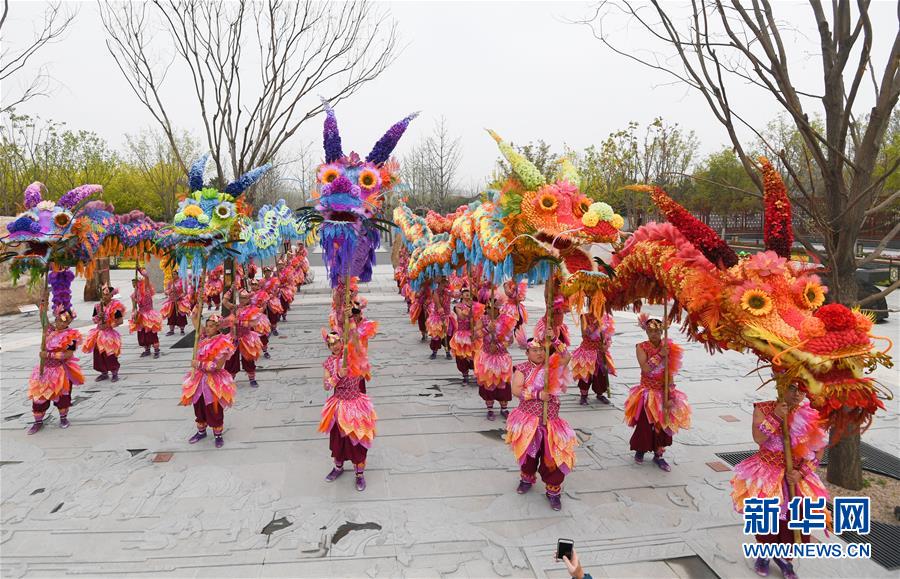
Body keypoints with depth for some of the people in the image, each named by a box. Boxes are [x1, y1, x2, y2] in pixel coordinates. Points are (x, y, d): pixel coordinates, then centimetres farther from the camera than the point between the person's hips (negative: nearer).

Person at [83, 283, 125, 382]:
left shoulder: (115, 306, -10)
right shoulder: (98, 306, 7)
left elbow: (120, 321, -14)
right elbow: (94, 320, 10)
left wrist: (109, 325, -20)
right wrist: (98, 317, -11)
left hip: (109, 333, -6)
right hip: (99, 332, 6)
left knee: (110, 355, -6)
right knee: (99, 354, 7)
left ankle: (115, 373, 9)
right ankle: (104, 373, 22)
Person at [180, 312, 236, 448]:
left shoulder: (222, 343, -18)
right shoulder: (205, 337, 2)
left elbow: (218, 366, -23)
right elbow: (195, 319, 11)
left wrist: (200, 364, -23)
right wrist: (199, 307, -2)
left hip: (214, 381, -7)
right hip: (200, 379, 7)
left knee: (214, 410, 5)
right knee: (199, 407, 18)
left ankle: (218, 435, 22)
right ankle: (201, 432, 38)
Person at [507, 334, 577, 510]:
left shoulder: (551, 366, -1)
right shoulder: (522, 368, -5)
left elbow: (566, 357, -20)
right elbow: (516, 390, -18)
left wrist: (553, 341, -28)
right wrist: (537, 394, -23)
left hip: (549, 421, 0)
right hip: (528, 421, 0)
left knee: (551, 457, 0)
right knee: (528, 453, 17)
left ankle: (553, 491, 17)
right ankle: (527, 479, 43)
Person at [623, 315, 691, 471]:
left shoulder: (668, 348, -5)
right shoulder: (642, 347, -9)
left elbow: (670, 374, -6)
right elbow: (646, 369, -23)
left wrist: (669, 396, -11)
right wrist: (660, 355, -26)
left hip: (663, 392, 2)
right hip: (647, 392, -2)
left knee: (663, 424, 8)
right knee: (645, 424, 3)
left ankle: (658, 455, 24)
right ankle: (640, 450, 28)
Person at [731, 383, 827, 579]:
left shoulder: (811, 415, -9)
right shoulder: (764, 409, -12)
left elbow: (819, 450, -4)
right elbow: (758, 438, -24)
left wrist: (802, 472, -13)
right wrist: (776, 417, -29)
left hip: (796, 476, 2)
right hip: (766, 474, -1)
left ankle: (784, 557, 33)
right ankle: (763, 554, 37)